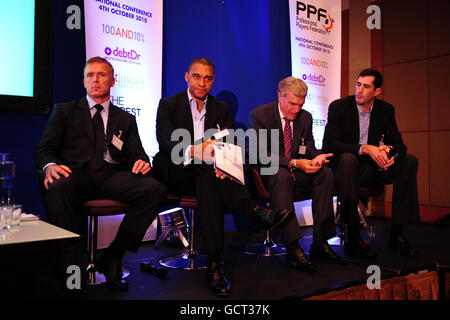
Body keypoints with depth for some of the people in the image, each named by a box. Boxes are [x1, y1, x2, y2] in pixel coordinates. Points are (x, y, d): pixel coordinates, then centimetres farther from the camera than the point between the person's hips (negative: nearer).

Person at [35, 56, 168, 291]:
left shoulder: (126, 119, 24)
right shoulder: (65, 111, 20)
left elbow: (136, 153, 15)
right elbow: (44, 148, 10)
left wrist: (141, 161, -12)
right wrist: (50, 165, -15)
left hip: (112, 177, 2)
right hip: (77, 174, -2)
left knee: (155, 188, -27)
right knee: (58, 188, -38)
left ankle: (112, 257, -19)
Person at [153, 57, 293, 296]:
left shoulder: (221, 109, 13)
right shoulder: (168, 104, 5)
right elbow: (165, 142, -13)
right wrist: (194, 151, -35)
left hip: (205, 173, 1)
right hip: (175, 173, -1)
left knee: (207, 182, -36)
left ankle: (214, 265, -43)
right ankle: (254, 211, -43)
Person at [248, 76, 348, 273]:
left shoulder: (305, 117, 7)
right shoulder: (259, 115, -11)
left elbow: (309, 150, 9)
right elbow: (261, 155, -20)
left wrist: (316, 158, -17)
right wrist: (294, 163, -30)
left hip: (295, 171, 6)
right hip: (266, 173, -5)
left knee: (326, 173, -21)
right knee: (282, 175, -38)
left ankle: (320, 244, -19)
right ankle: (292, 248, -38)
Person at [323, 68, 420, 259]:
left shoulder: (386, 110, 4)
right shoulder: (339, 107, -8)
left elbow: (398, 143, 5)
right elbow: (328, 144, -19)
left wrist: (390, 150, -22)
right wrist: (365, 148, -29)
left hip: (371, 168, 5)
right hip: (345, 168, -4)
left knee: (409, 161, -16)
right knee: (347, 158, -38)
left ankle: (397, 234, -17)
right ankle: (353, 238, -35)